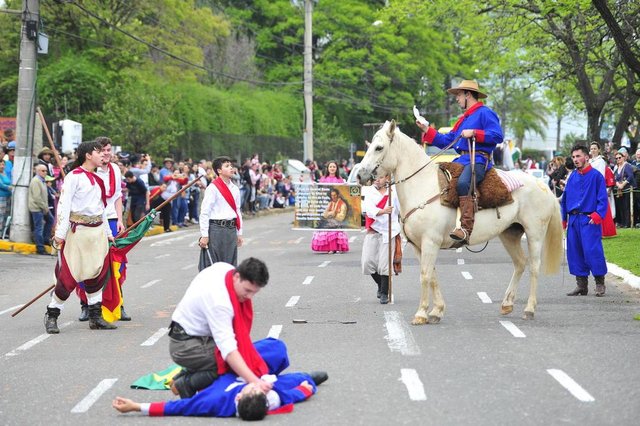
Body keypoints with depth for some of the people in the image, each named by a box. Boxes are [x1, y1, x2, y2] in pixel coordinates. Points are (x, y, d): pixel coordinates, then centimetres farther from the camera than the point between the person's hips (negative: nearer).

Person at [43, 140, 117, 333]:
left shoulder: (97, 179, 16)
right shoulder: (74, 176, -8)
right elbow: (64, 205, -13)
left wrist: (107, 231, 22)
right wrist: (60, 233, -18)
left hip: (97, 232, 8)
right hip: (78, 231, -8)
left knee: (97, 273, 7)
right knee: (69, 275, -7)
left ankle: (95, 317, 15)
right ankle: (52, 315, 5)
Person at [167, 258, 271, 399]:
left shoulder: (225, 268, -7)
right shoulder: (219, 301, -33)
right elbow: (228, 350, -40)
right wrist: (254, 381, -48)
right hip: (185, 346, -10)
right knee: (234, 365, -23)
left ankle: (185, 375, 9)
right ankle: (186, 384, -10)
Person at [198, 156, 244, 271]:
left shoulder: (235, 189, 11)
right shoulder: (213, 188, -10)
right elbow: (204, 212, -12)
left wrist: (239, 233, 18)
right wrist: (204, 235, -14)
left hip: (231, 230, 7)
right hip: (216, 230, -7)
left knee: (230, 264, 12)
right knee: (212, 264, -4)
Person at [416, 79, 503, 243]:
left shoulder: (484, 113, 0)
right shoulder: (463, 119, 27)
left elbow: (497, 136, -13)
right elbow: (446, 141, 25)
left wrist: (473, 133, -16)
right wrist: (427, 130, 20)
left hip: (478, 160, -10)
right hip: (461, 160, 10)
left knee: (463, 183, -37)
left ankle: (466, 228, -44)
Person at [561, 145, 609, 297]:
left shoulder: (596, 176, -4)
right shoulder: (572, 177, 13)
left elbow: (602, 199, -7)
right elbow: (565, 198, 18)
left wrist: (598, 215, -19)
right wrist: (563, 218, 14)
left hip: (589, 220, -6)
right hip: (573, 220, 6)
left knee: (592, 250, -10)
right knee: (574, 252, 6)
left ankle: (600, 284, 3)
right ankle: (581, 286, 14)